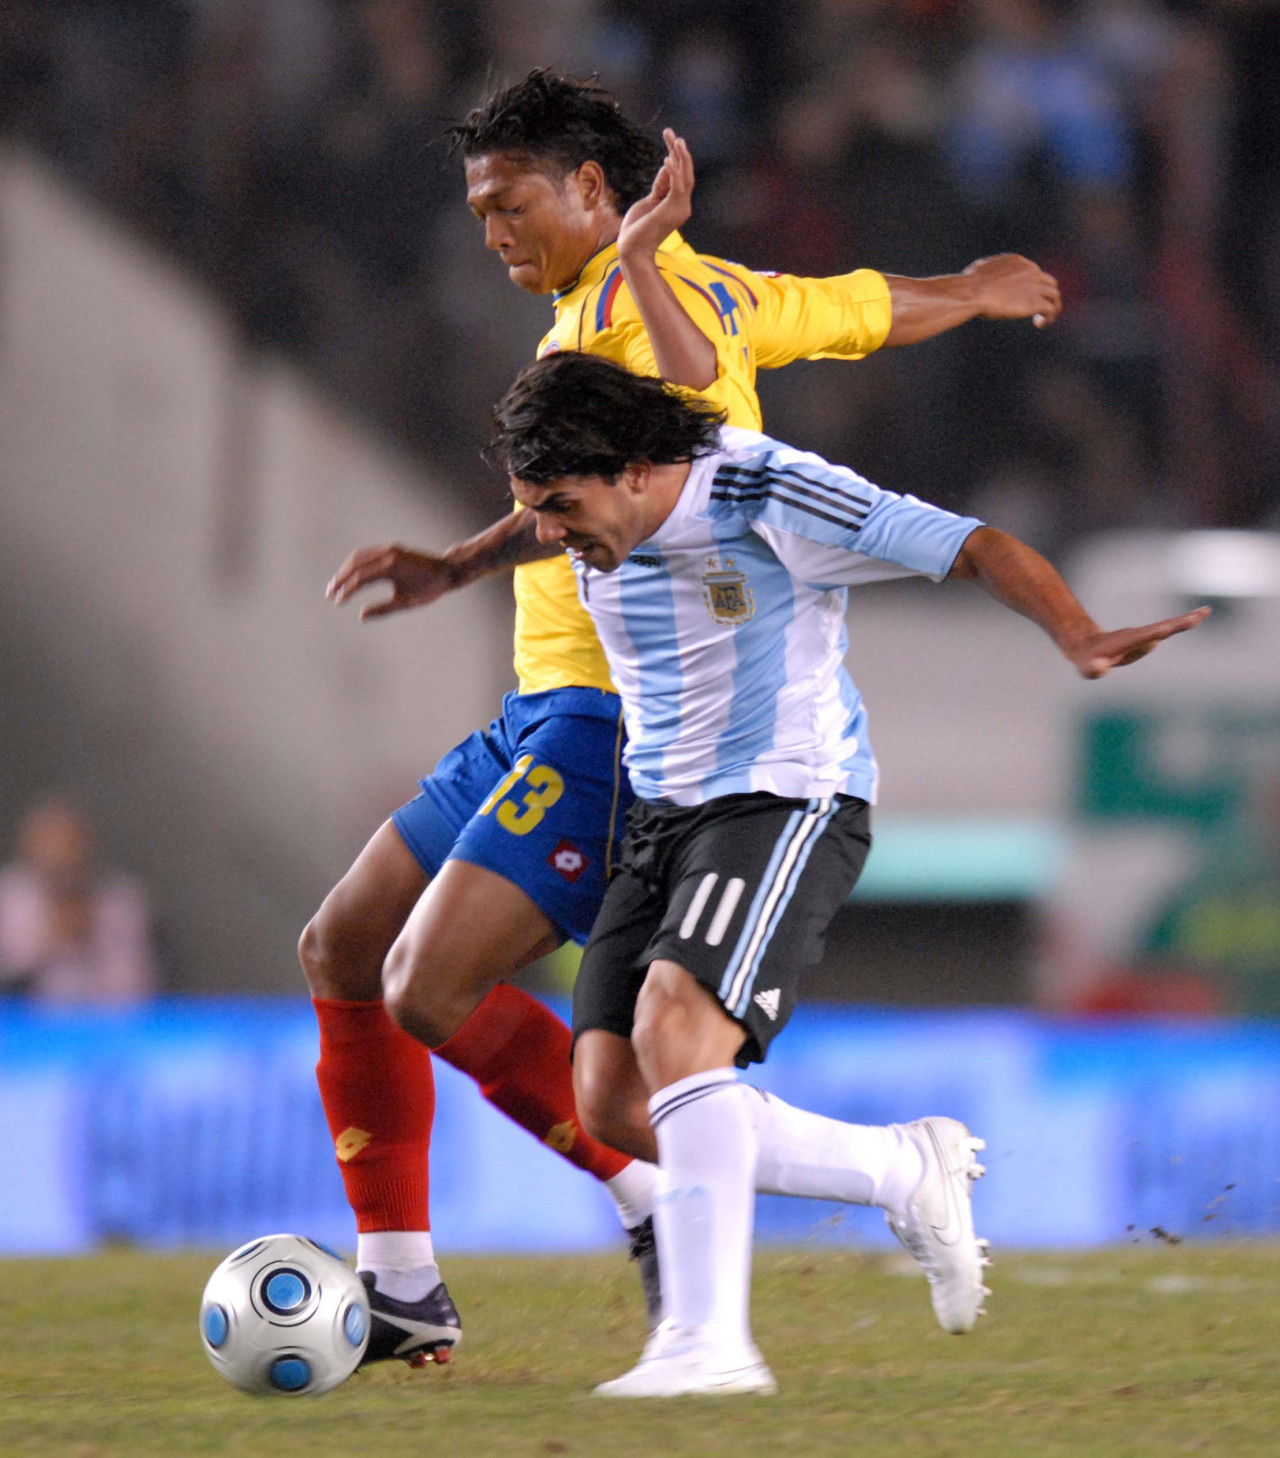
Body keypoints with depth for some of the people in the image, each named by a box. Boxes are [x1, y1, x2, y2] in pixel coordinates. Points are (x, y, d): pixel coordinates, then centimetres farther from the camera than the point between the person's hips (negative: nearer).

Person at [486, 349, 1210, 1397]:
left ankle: (710, 1340, -34)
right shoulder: (595, 536, 3)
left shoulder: (773, 496, -17)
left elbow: (978, 549, -19)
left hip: (787, 803, -8)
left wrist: (1082, 641, -32)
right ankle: (908, 1171, 10)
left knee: (674, 1028, -30)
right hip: (663, 823, 8)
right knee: (611, 1103, -6)